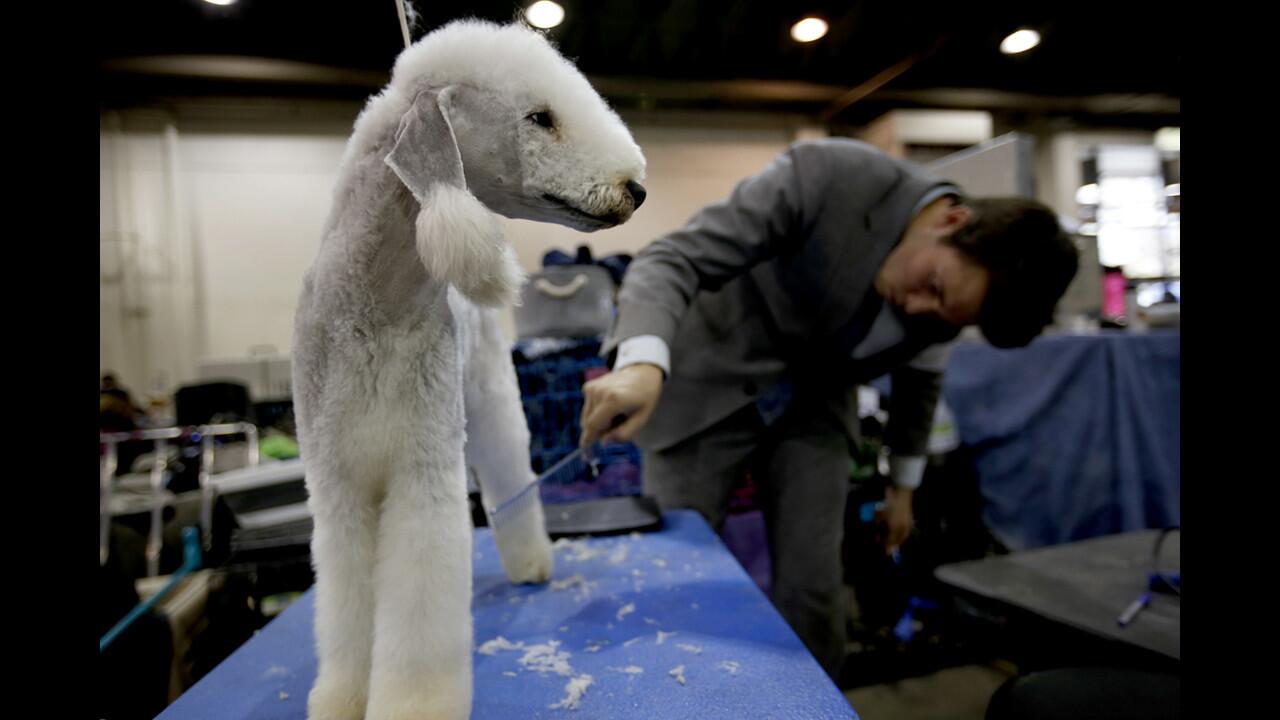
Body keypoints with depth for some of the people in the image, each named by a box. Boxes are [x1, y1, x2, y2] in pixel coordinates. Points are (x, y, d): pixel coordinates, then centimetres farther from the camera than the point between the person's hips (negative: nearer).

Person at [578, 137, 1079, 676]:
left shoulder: (955, 286, -9)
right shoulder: (826, 175, -28)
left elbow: (919, 377, 10)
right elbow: (675, 258, -32)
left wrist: (903, 486, 18)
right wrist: (643, 362, -51)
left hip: (815, 406, 4)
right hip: (708, 385, -3)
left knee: (812, 590, -1)